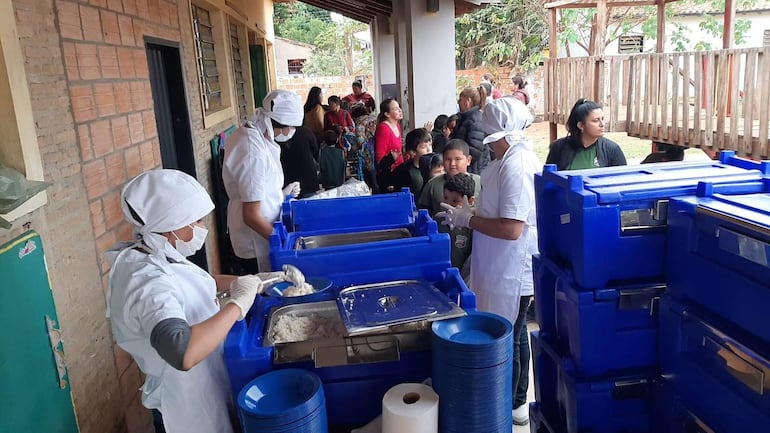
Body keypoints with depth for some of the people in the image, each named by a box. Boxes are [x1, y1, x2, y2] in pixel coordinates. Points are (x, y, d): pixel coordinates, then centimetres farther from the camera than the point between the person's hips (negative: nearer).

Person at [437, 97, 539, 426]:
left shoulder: (515, 167, -24)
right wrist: (472, 213, 9)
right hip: (507, 268, 10)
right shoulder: (515, 158, 8)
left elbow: (511, 229, -28)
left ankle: (509, 406, 23)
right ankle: (516, 401, 36)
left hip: (511, 271, -10)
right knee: (513, 336, 20)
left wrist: (468, 220, -18)